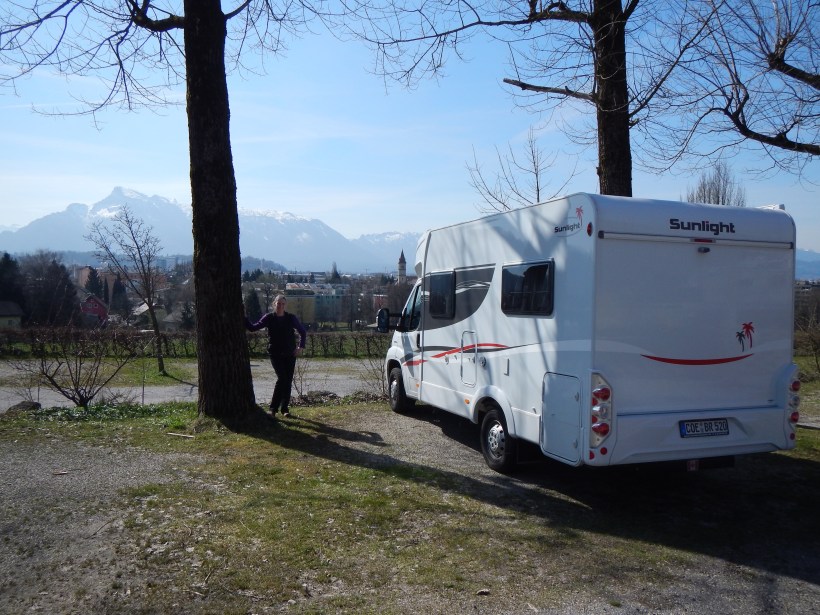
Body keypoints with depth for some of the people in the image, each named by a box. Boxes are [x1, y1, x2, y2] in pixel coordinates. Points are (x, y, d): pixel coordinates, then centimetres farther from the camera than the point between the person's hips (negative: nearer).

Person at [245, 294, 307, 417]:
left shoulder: (291, 318, 3)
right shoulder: (269, 318, 0)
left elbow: (303, 332, 14)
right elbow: (253, 328, -1)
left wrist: (301, 347, 5)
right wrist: (244, 318, -12)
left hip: (290, 354, 2)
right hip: (275, 354, -2)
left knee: (288, 381, 2)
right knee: (282, 378, -17)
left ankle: (285, 408, 13)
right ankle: (274, 407, -5)